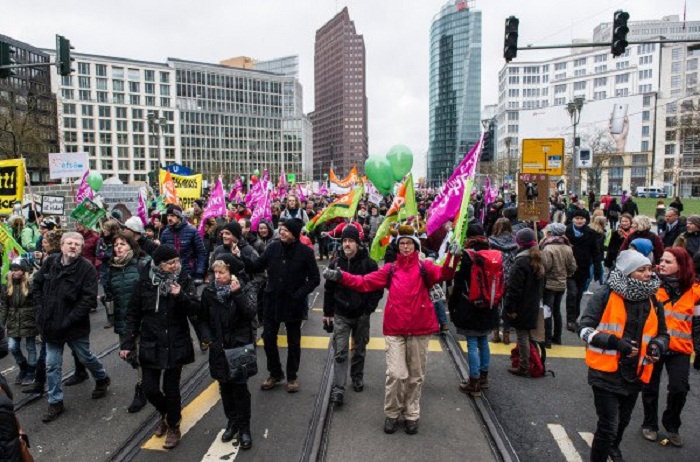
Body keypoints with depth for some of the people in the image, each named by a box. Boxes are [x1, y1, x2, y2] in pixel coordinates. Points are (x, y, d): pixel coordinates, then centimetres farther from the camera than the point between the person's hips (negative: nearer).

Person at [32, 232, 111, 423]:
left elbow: (89, 299, -19)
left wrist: (68, 320, -20)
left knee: (85, 358, 15)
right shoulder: (50, 261, -3)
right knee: (52, 365, 11)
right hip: (51, 324, 4)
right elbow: (36, 285, 10)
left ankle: (102, 379, 43)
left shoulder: (87, 268, -17)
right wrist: (40, 310, 1)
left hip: (75, 326, -4)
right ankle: (55, 402, 26)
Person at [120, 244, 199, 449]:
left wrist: (180, 296, -28)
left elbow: (195, 309, -10)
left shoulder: (184, 280, -7)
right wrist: (128, 343, -1)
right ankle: (166, 414, 39)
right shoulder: (144, 282, -6)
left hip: (176, 344, -1)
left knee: (171, 388, 6)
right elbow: (133, 314, 1)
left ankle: (173, 427, 29)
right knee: (150, 389, 6)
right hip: (150, 344, 1)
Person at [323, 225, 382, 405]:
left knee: (359, 350, 15)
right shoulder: (336, 263, 0)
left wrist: (369, 308, -11)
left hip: (361, 315, -1)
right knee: (340, 352, -3)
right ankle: (338, 389, -1)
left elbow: (378, 288, -4)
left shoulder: (368, 263, -8)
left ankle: (357, 378, 36)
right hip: (340, 315, 1)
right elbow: (329, 289, 6)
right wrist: (327, 313, 7)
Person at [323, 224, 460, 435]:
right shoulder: (390, 270, 5)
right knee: (397, 374, -5)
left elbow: (443, 274, -20)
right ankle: (391, 414, 19)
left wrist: (452, 259, -39)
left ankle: (411, 415, 31)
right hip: (395, 329, 0)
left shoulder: (424, 267, 0)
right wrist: (340, 276, -10)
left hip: (419, 329, 0)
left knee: (416, 375, 13)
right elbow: (364, 282, 1)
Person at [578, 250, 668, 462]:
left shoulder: (652, 301, 3)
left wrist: (657, 345, -7)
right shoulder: (606, 294, -13)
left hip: (634, 374, 6)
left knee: (623, 420, 26)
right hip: (606, 372, -6)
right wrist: (614, 342, -27)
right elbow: (584, 328, -14)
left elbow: (663, 334, 15)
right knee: (608, 426, -7)